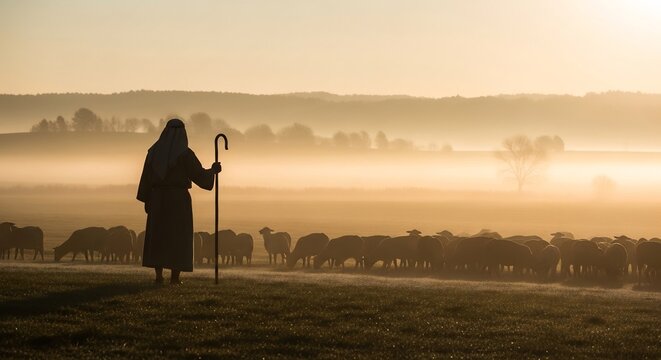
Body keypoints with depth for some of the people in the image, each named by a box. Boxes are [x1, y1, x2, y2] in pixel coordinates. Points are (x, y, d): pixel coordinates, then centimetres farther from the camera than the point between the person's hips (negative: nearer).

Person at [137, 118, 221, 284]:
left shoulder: (154, 151, 3)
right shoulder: (185, 153, -10)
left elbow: (146, 177, 4)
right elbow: (200, 176, -7)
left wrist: (146, 200, 12)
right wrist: (213, 171, 13)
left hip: (158, 198, 4)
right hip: (178, 198, -3)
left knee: (158, 236, 9)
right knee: (178, 236, 3)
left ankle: (158, 276, 4)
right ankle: (175, 277, -1)